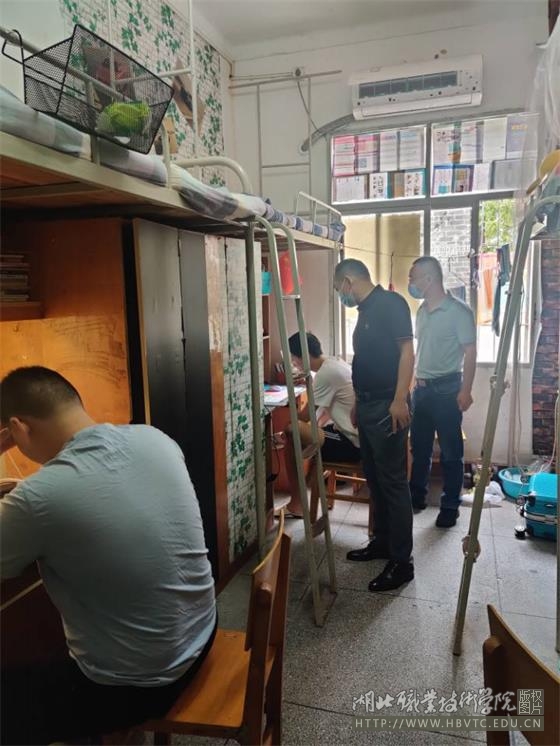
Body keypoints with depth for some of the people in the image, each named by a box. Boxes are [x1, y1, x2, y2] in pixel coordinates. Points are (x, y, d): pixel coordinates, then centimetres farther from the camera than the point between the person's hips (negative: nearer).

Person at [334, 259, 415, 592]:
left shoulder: (390, 302, -11)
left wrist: (399, 399, -24)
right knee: (374, 478, 16)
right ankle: (382, 542, 30)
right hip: (367, 405, 10)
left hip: (388, 407, -10)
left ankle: (402, 562, 6)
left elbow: (406, 351, -17)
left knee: (393, 482, -3)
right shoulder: (366, 310, 17)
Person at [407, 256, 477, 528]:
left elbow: (470, 352, -13)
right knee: (419, 447, 15)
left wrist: (465, 390, -18)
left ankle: (450, 506, 15)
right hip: (421, 388, 7)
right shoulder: (422, 311, 10)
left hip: (446, 389, -7)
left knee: (450, 452, 3)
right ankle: (417, 496, 29)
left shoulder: (459, 311, -12)